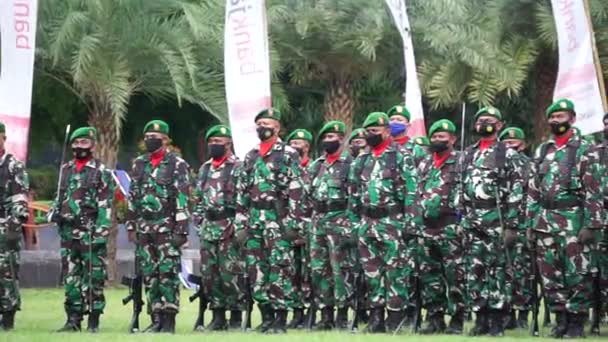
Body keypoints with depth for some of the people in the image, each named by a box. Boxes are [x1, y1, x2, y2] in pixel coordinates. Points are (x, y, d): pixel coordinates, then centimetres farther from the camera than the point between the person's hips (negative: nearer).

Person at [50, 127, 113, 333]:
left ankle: (93, 321, -2)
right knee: (70, 277, 6)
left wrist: (100, 233, -15)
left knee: (93, 277, -5)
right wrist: (54, 213, 6)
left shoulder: (101, 172, -2)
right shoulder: (66, 170, 16)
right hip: (68, 232, 6)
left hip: (90, 232, -6)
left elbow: (105, 206, -7)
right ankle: (73, 319, 10)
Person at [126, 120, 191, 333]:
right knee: (149, 275, 5)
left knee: (168, 273, -9)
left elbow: (183, 200, -9)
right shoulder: (139, 164, 13)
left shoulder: (177, 165, -4)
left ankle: (169, 321, -7)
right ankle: (156, 320, 10)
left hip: (167, 227, -6)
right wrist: (131, 226, 11)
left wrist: (181, 230, -14)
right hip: (144, 227, 6)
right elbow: (133, 197, 17)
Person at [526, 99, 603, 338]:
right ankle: (561, 319, 13)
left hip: (574, 220, -6)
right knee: (550, 274, 6)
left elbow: (594, 191, -8)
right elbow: (533, 191, 16)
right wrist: (531, 223, 10)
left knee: (578, 274, -4)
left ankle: (577, 323, 1)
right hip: (545, 221, 6)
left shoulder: (585, 150, -3)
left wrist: (592, 225, -15)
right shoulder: (541, 151, 15)